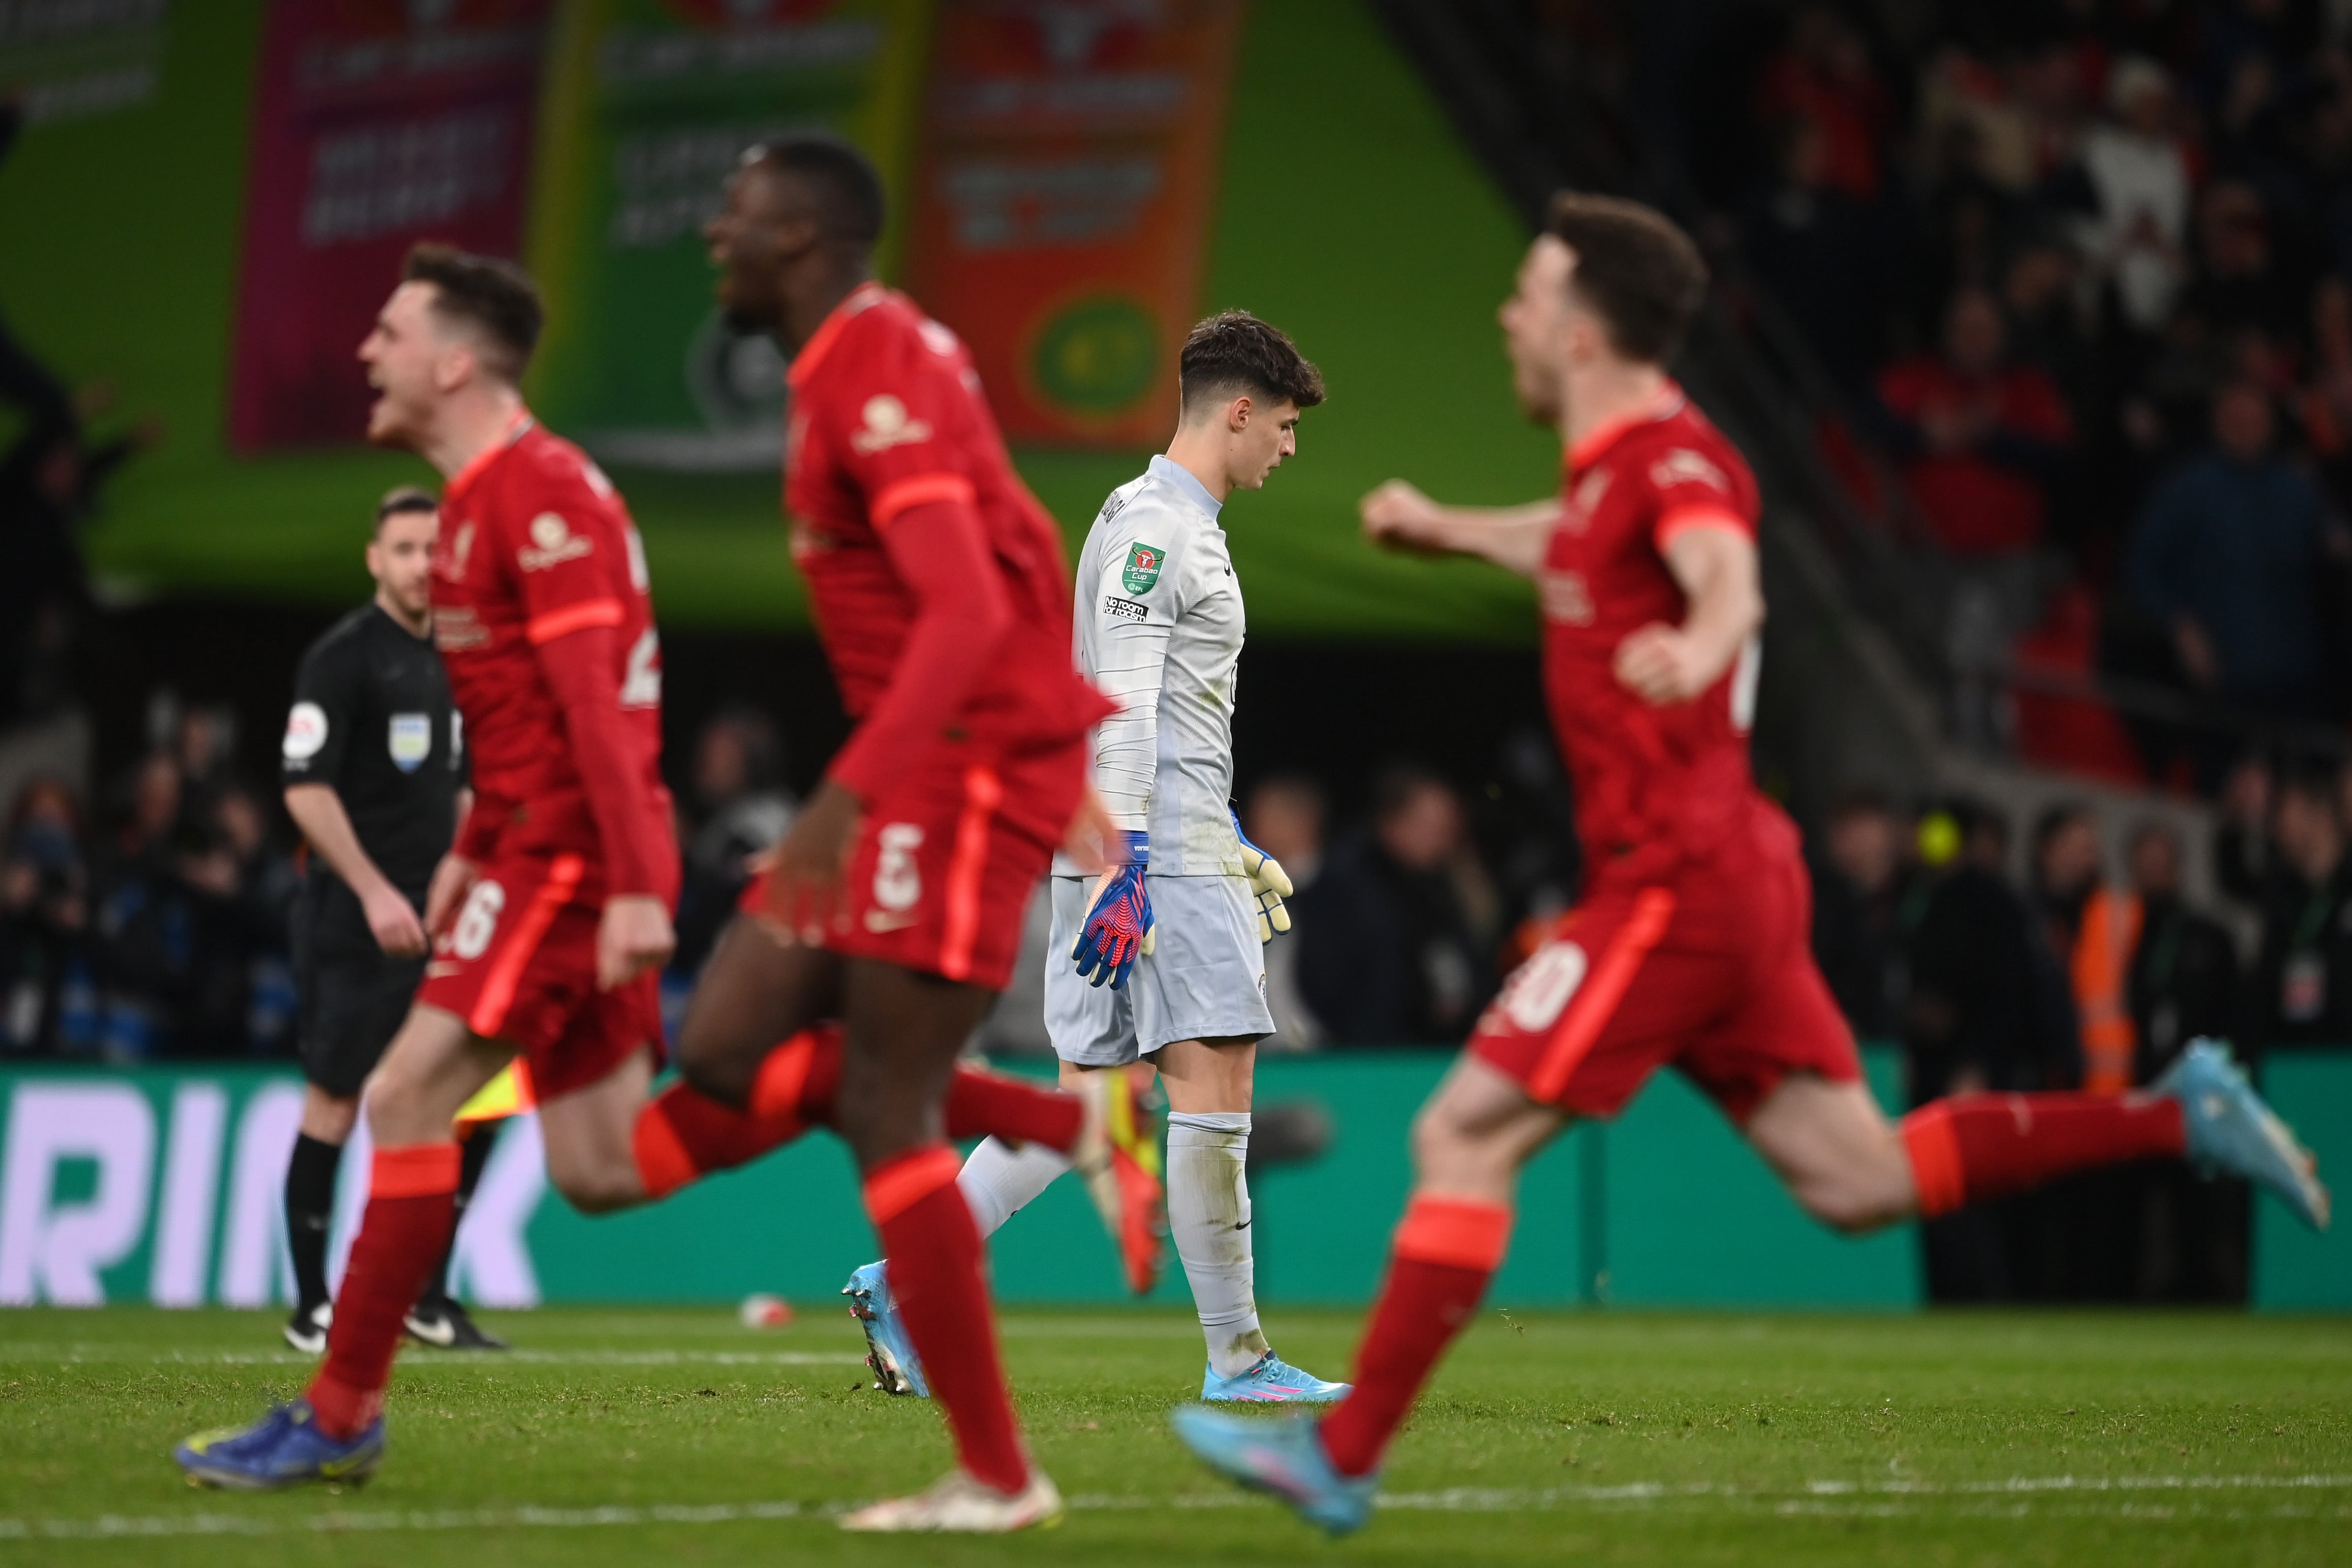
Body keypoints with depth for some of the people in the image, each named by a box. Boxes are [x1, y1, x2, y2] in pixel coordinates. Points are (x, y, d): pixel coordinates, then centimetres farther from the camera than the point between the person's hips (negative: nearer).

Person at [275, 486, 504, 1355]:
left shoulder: (449, 661, 15)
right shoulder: (341, 657, -8)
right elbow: (305, 787, -15)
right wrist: (375, 892, -21)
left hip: (435, 923, 7)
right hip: (353, 924, -7)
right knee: (335, 1101, -3)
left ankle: (427, 1293, 11)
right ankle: (312, 1308, 5)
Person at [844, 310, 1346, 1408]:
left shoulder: (1184, 529, 22)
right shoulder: (1151, 526, -10)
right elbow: (1122, 708, -19)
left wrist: (1230, 843, 31)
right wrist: (1127, 863, -25)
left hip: (1165, 849, 10)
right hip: (1157, 852, -10)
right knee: (1214, 1084, -9)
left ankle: (905, 1287, 7)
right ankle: (1236, 1360, -7)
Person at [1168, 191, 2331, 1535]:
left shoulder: (1671, 453, -12)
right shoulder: (1613, 469, 16)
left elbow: (1728, 579, -35)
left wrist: (1697, 647, -57)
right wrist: (1449, 530, 56)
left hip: (1678, 882, -10)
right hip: (1728, 876, 10)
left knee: (1465, 1135, -9)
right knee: (1861, 1181, 8)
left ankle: (1343, 1457, -9)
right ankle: (2176, 1118, 7)